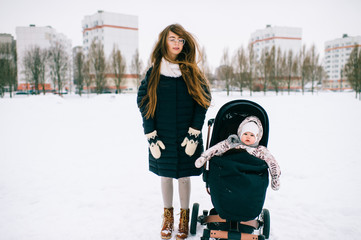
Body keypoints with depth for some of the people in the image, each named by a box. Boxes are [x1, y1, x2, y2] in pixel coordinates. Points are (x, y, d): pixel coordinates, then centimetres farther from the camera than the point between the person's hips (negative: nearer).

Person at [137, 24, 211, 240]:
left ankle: (184, 218, 31)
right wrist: (151, 137, -6)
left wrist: (194, 134, -10)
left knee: (184, 176, 10)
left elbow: (202, 103, -2)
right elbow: (144, 104, 0)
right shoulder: (154, 73, 0)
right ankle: (168, 217, 34)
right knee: (166, 176, 13)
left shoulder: (192, 72, -1)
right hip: (162, 138, 1)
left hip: (187, 138, -1)